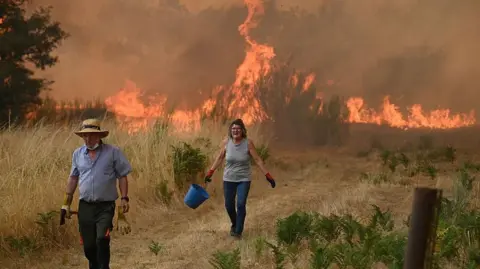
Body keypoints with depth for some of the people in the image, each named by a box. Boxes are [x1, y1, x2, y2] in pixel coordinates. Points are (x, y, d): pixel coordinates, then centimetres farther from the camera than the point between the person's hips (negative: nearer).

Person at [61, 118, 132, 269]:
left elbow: (122, 176, -1)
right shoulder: (78, 154, 6)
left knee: (102, 239, -20)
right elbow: (73, 178, 14)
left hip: (105, 206, -3)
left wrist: (124, 199, -8)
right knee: (88, 245, 8)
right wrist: (66, 203, 13)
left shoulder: (113, 152, -5)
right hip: (85, 206, 4)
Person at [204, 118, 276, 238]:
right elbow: (219, 158, 5)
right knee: (229, 205, 7)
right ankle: (234, 224, 37)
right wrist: (210, 173, 6)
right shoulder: (226, 142, -9)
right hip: (229, 179, 2)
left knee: (241, 204, -12)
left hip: (244, 179, -2)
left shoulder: (248, 143, -14)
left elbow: (257, 160, -8)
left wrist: (268, 175, -10)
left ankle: (238, 231, 3)